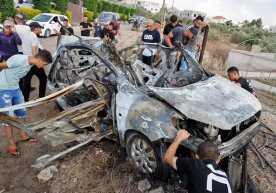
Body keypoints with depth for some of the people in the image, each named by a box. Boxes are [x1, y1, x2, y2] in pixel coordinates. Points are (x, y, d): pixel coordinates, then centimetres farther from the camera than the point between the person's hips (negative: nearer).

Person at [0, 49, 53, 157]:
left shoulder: (31, 63, -3)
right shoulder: (19, 59, -29)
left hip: (15, 88, 8)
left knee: (21, 112, 16)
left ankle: (22, 135, 35)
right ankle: (11, 144, 15)